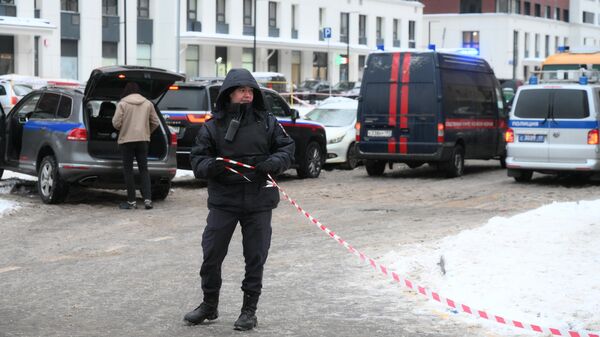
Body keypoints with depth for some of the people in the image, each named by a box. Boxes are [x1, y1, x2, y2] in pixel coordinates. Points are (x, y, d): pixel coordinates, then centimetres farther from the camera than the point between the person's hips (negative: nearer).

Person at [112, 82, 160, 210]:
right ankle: (147, 199, -2)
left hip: (127, 139, -3)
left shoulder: (122, 103, -6)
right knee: (144, 169, 9)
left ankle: (131, 201, 4)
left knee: (128, 170, 4)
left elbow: (116, 122, -10)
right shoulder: (148, 103, 6)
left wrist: (122, 129, 11)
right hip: (143, 139, 3)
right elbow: (155, 122, 8)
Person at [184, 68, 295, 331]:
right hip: (222, 201, 0)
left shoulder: (267, 123, 3)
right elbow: (197, 158, 1)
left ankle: (249, 310, 19)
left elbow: (287, 149, 6)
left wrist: (272, 163, -15)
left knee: (255, 258, 5)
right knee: (211, 255, 4)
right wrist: (210, 166, -21)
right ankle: (209, 305, 24)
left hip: (259, 202, 0)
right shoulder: (212, 126, 1)